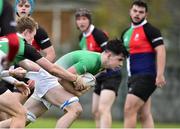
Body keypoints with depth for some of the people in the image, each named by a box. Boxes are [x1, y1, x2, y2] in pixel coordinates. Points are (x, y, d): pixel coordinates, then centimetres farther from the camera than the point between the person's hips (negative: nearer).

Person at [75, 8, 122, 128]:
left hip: (111, 74, -10)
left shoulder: (98, 34, -17)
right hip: (99, 77, 10)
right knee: (96, 111, 11)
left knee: (103, 109, -21)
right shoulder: (82, 38, 10)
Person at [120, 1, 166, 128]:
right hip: (134, 78, 8)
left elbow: (161, 51, -15)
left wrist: (160, 75, -22)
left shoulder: (150, 30, -8)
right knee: (145, 115, 5)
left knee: (129, 109, -12)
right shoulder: (126, 33, 16)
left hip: (145, 77, -8)